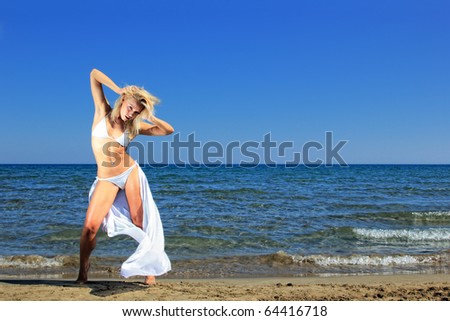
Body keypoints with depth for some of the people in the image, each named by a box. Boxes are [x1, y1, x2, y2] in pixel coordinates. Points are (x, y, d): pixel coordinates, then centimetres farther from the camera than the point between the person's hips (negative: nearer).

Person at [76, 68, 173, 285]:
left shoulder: (134, 127, 4)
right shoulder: (103, 112, 2)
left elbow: (168, 130, 2)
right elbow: (94, 74, 2)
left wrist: (149, 117, -7)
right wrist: (119, 90, -5)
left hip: (131, 173, 1)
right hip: (106, 180, -1)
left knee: (140, 223, 0)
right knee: (90, 227, -9)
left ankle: (149, 269, 9)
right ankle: (82, 273, 8)